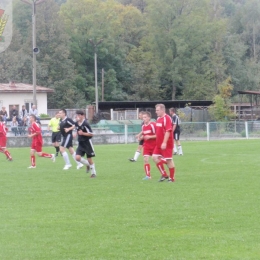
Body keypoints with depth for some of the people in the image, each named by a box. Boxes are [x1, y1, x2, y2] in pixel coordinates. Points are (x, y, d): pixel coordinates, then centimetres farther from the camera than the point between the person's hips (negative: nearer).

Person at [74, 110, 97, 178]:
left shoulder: (85, 124, -18)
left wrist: (83, 133, -24)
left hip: (87, 143, -6)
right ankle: (88, 164, 15)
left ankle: (93, 173, 16)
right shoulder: (76, 124, 3)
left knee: (89, 159, 1)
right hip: (80, 143, 6)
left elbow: (91, 134, -18)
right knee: (77, 157, -11)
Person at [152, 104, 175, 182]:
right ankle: (164, 175, 12)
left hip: (166, 144, -9)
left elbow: (168, 131, -22)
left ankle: (172, 178, 8)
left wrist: (164, 143, -25)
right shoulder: (158, 119, 13)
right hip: (159, 143, 9)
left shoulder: (167, 118, -15)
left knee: (169, 160, -2)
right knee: (155, 157, 3)